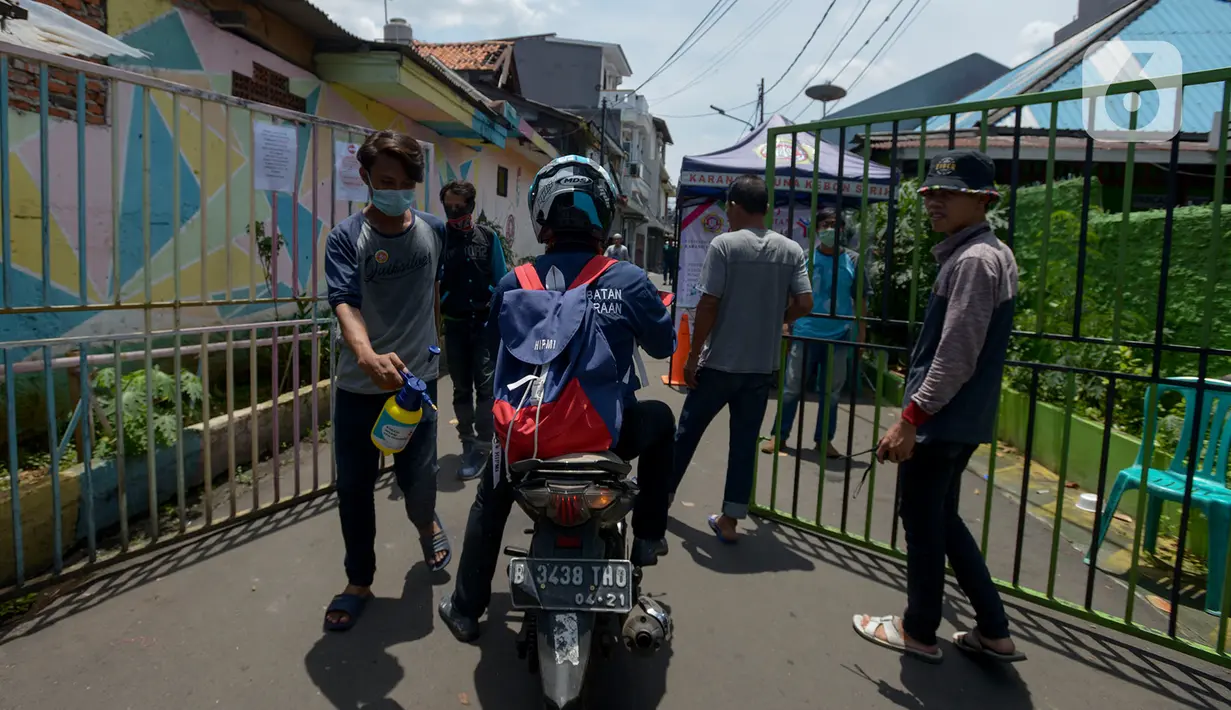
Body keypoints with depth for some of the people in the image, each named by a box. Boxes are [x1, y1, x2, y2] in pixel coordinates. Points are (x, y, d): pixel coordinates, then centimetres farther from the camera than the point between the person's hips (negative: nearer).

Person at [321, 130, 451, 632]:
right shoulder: (346, 238, -9)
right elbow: (345, 303, -23)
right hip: (359, 386, -1)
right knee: (354, 487, 7)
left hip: (417, 378, 1)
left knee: (418, 477, 4)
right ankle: (359, 581, 27)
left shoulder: (432, 231, 2)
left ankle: (426, 523, 42)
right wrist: (369, 356, -41)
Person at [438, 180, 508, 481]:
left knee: (485, 386, -8)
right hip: (454, 325, 2)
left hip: (485, 323, -2)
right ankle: (468, 442, 23)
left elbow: (501, 281, 5)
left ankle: (481, 446, 0)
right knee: (461, 389, 11)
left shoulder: (488, 238, 2)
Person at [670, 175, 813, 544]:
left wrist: (693, 354, -6)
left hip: (720, 361, -3)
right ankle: (729, 521, 14)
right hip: (763, 365, 4)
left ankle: (661, 492, 32)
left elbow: (708, 305, -14)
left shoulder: (724, 244, -11)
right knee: (745, 442, 9)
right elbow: (804, 304, -2)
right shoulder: (791, 250, 2)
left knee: (688, 430, 14)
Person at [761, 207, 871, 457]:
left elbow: (861, 299, 5)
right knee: (792, 387, 4)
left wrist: (861, 332, 2)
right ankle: (778, 435, 14)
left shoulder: (852, 261, 2)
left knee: (831, 392, 11)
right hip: (805, 333, -1)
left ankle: (824, 439, 23)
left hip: (839, 336, 1)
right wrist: (786, 324, -3)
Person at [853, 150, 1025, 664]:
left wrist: (910, 418, -22)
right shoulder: (990, 253, 14)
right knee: (942, 521, 20)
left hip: (939, 420, -10)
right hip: (959, 418, 10)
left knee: (922, 524, 6)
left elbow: (956, 357, -24)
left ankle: (918, 632, 24)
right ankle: (993, 632, 27)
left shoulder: (972, 260, -18)